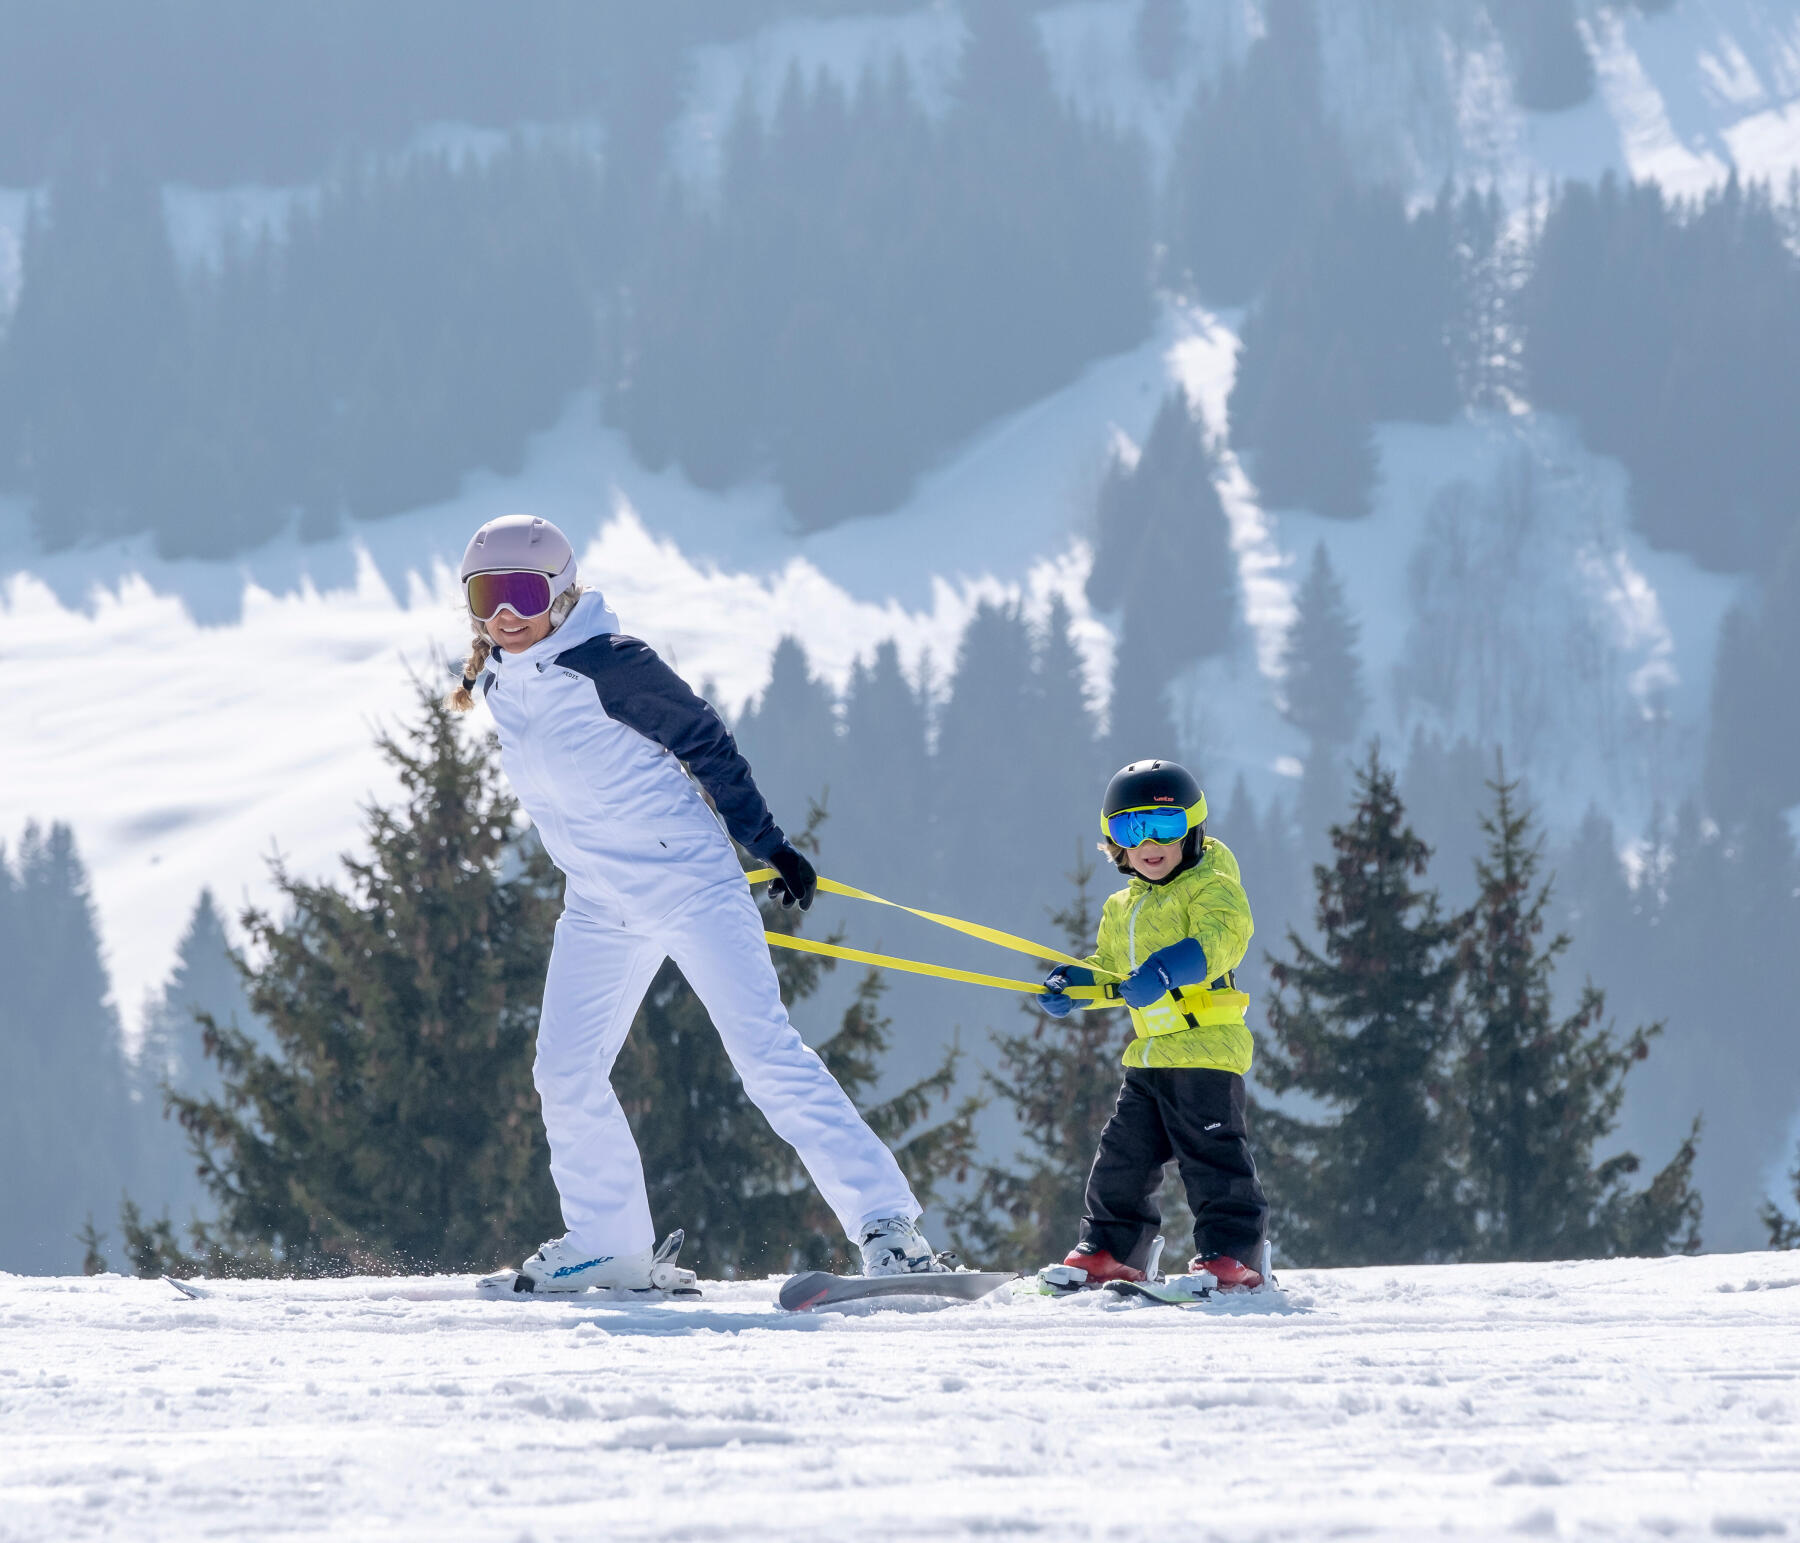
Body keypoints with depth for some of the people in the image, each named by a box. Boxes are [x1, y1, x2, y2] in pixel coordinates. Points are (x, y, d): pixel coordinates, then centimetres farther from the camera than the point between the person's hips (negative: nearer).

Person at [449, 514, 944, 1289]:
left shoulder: (606, 665, -16)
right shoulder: (499, 685, 6)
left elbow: (704, 741, -10)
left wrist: (768, 844, -7)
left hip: (688, 883, -8)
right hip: (599, 908, 8)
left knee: (765, 1051, -15)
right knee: (565, 1072, 5)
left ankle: (885, 1223, -18)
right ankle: (607, 1242, 20)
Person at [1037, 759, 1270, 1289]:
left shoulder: (1211, 887, -5)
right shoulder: (1120, 908, 21)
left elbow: (1223, 937, -22)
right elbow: (1108, 966, 29)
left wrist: (1166, 969, -37)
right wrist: (1069, 982, 7)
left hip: (1206, 1047, -8)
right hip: (1148, 1055, 8)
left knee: (1212, 1153, -9)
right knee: (1123, 1156, 11)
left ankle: (1230, 1252, -5)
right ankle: (1111, 1251, 20)